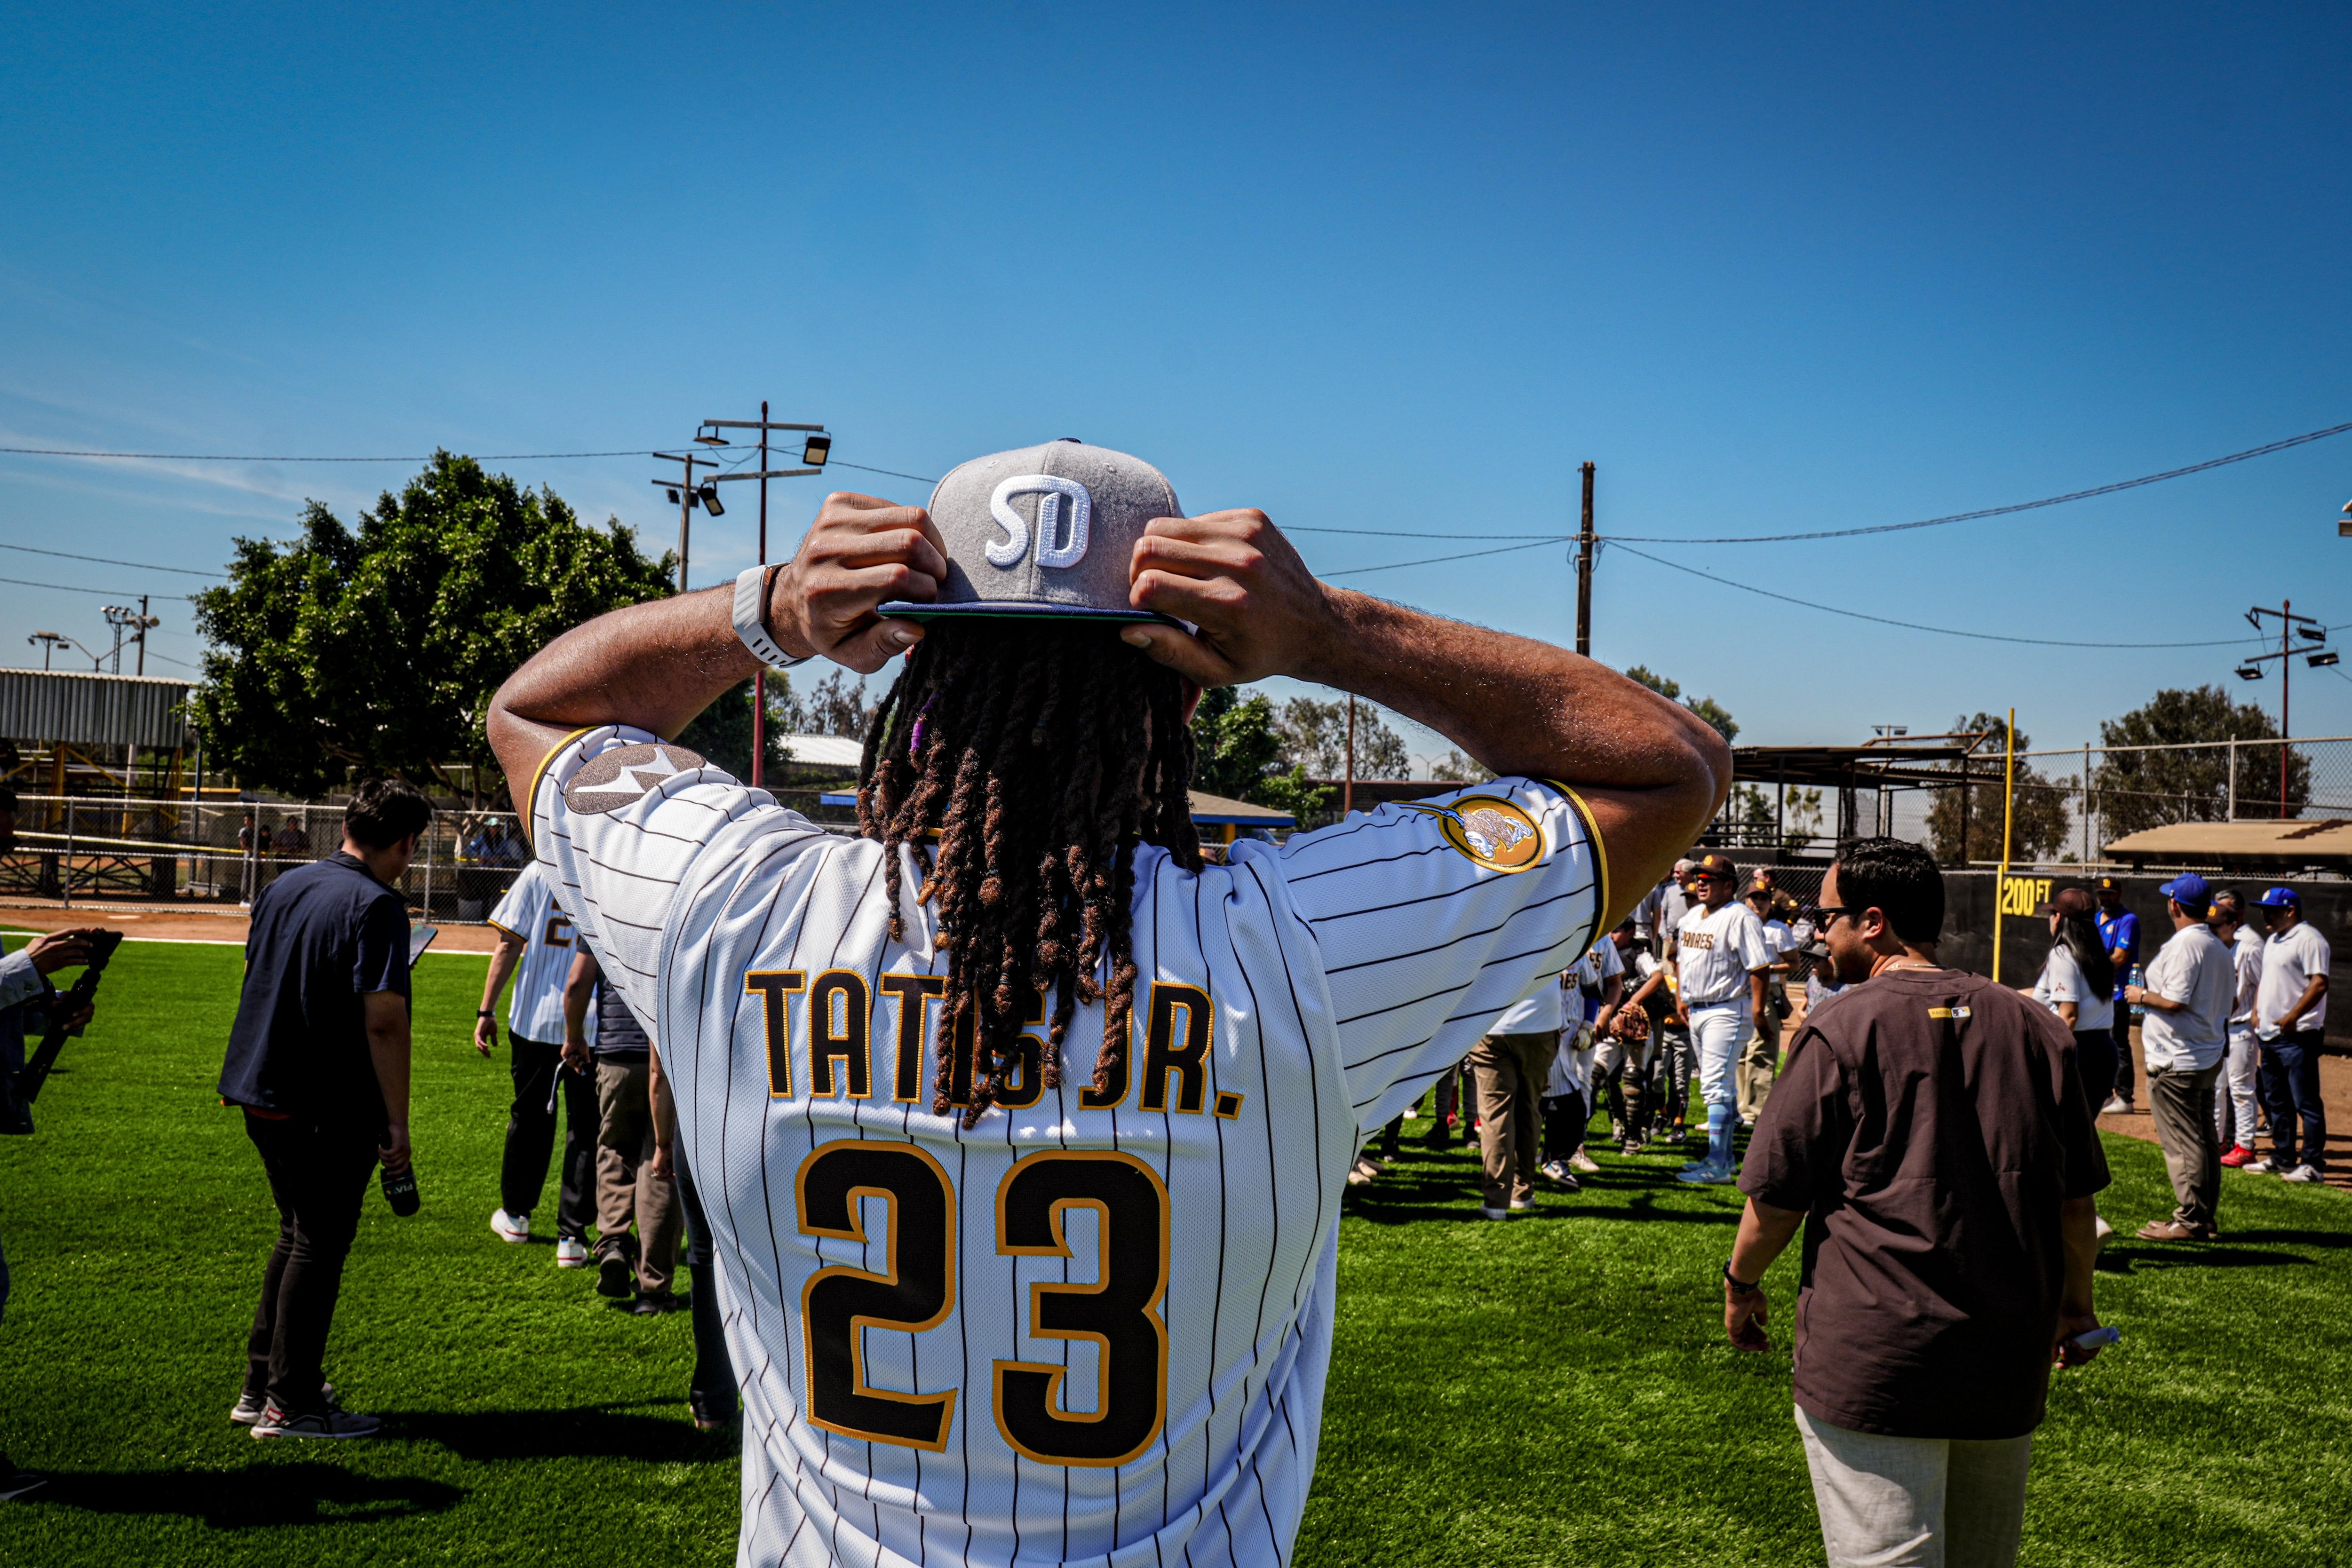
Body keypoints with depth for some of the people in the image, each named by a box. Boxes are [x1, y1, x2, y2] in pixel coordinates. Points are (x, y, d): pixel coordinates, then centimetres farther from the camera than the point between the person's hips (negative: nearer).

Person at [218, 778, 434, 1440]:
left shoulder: (281, 887, 9)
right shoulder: (376, 907, -16)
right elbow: (383, 1020, -22)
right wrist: (397, 1119, -17)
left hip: (261, 1095, 8)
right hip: (332, 1109, -8)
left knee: (298, 1233, 20)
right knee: (320, 1244, 3)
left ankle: (260, 1386, 26)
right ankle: (290, 1404, 8)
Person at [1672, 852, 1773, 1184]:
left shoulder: (1740, 917, -14)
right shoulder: (1692, 916, 13)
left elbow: (1759, 967, -19)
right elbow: (1681, 959, 25)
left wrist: (1757, 1011, -22)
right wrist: (1680, 999, 19)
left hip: (1726, 1012, -9)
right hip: (1695, 1012, 9)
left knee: (1715, 1085, -13)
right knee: (1718, 1085, 16)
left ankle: (1718, 1166, -12)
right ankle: (1724, 1156, 24)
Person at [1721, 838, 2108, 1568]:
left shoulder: (1841, 1028, -9)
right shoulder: (2034, 1027, 6)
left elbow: (1778, 1193, -6)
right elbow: (2074, 1195, 12)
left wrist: (1742, 1283, 11)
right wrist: (2076, 1304, 25)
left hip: (1876, 1355, -6)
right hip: (2012, 1357, 6)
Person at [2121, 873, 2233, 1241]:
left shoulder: (2183, 945, -17)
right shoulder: (2219, 948, 12)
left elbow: (2176, 1001, -24)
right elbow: (2226, 1001, 16)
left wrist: (2141, 996, -9)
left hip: (2176, 1062, -10)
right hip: (2210, 1056, 10)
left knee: (2182, 1142, -5)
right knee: (2205, 1139, 13)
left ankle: (2190, 1221, -2)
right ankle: (2204, 1218, 20)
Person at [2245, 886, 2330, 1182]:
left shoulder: (2308, 939, -13)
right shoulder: (2272, 941, 18)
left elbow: (2319, 983, -21)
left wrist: (2292, 1018, -23)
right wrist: (2256, 1011, 12)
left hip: (2297, 1035, -10)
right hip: (2269, 1035, 10)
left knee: (2306, 1103, -6)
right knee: (2276, 1101, 16)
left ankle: (2313, 1164, -2)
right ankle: (2283, 1157, 25)